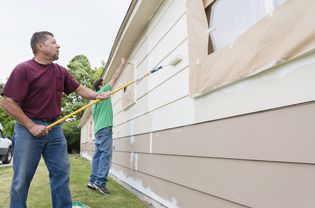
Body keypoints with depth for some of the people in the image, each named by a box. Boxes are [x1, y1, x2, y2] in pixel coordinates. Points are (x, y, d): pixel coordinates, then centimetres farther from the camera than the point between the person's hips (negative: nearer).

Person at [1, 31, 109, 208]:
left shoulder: (61, 71, 10)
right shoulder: (23, 70, -9)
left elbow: (79, 88, 15)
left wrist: (96, 95, -4)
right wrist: (31, 126, -15)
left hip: (55, 128, 6)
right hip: (29, 128, -5)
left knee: (61, 173, 9)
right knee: (22, 178, 3)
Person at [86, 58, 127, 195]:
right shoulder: (102, 92, 0)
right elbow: (115, 77, 3)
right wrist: (122, 64, 13)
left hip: (98, 128, 9)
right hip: (105, 128, -9)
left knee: (98, 155, 7)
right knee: (106, 154, -13)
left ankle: (93, 181, 7)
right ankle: (100, 182, -17)